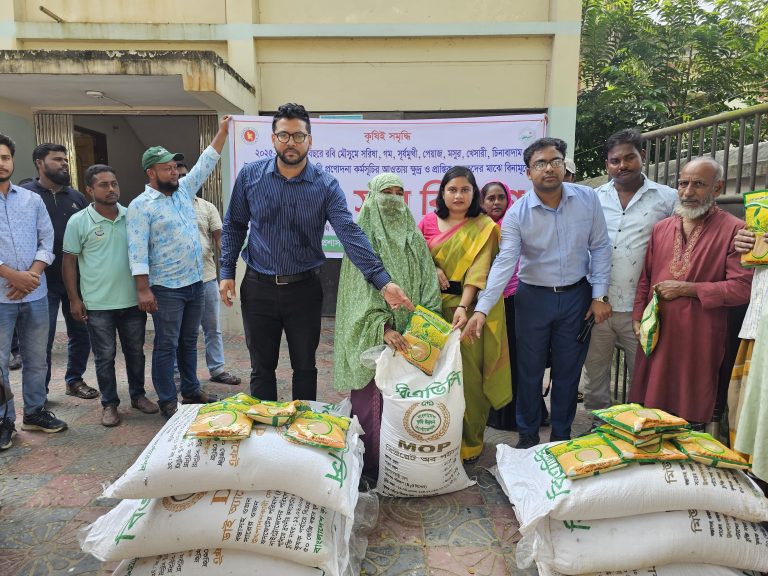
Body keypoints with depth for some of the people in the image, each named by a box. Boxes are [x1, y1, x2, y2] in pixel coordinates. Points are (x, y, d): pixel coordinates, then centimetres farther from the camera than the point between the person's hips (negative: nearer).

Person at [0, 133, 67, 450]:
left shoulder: (33, 199, 9)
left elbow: (47, 240, 6)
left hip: (35, 293, 3)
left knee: (37, 358, 12)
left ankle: (35, 411, 26)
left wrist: (32, 274, -9)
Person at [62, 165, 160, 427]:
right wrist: (74, 299, -3)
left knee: (135, 352, 13)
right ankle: (109, 404, 21)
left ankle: (138, 395, 29)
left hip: (133, 301, 3)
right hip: (98, 305, -2)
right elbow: (69, 261, 0)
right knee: (104, 356, 7)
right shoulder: (78, 222, -4)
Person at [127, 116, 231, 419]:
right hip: (166, 288, -7)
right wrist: (143, 290, -20)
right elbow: (138, 251, -15)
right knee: (167, 346, 3)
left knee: (189, 342, 17)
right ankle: (167, 402, 14)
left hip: (195, 282, 7)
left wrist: (222, 132, 10)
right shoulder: (141, 206, -11)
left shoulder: (184, 190, 9)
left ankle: (191, 391, 29)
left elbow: (205, 163, 13)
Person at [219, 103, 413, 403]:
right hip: (258, 288, 1)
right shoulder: (250, 175, -3)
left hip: (304, 288, 0)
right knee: (261, 368, 14)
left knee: (305, 367, 15)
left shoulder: (326, 185, -9)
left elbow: (350, 233, -20)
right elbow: (233, 226, 6)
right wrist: (227, 272, -3)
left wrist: (382, 281, -32)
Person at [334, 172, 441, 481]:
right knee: (371, 401, -1)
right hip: (372, 337, -3)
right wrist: (381, 328, -20)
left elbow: (428, 283, 7)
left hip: (408, 335, 4)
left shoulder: (413, 237, 12)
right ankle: (370, 467, 13)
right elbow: (360, 290, -9)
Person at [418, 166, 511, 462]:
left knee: (468, 374, 2)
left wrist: (463, 306, -23)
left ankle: (469, 441, 18)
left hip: (468, 307, -2)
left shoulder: (484, 226, -1)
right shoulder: (428, 222, 8)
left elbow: (479, 269, -11)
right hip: (433, 305, 3)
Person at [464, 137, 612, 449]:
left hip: (577, 296, 1)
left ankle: (562, 436, 33)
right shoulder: (517, 214, -12)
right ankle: (528, 435, 31)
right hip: (533, 298, -1)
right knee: (529, 371, 11)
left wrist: (600, 296, -4)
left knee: (568, 371, 14)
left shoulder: (588, 199, -6)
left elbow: (600, 247, 0)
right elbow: (504, 263, -18)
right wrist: (481, 309, -29)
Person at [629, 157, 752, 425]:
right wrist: (638, 317, 5)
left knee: (691, 416, 8)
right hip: (655, 335, 4)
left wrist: (686, 288, -14)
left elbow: (742, 287, -13)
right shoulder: (661, 228, 11)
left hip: (698, 341, -4)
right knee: (650, 404, 12)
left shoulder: (734, 230, -5)